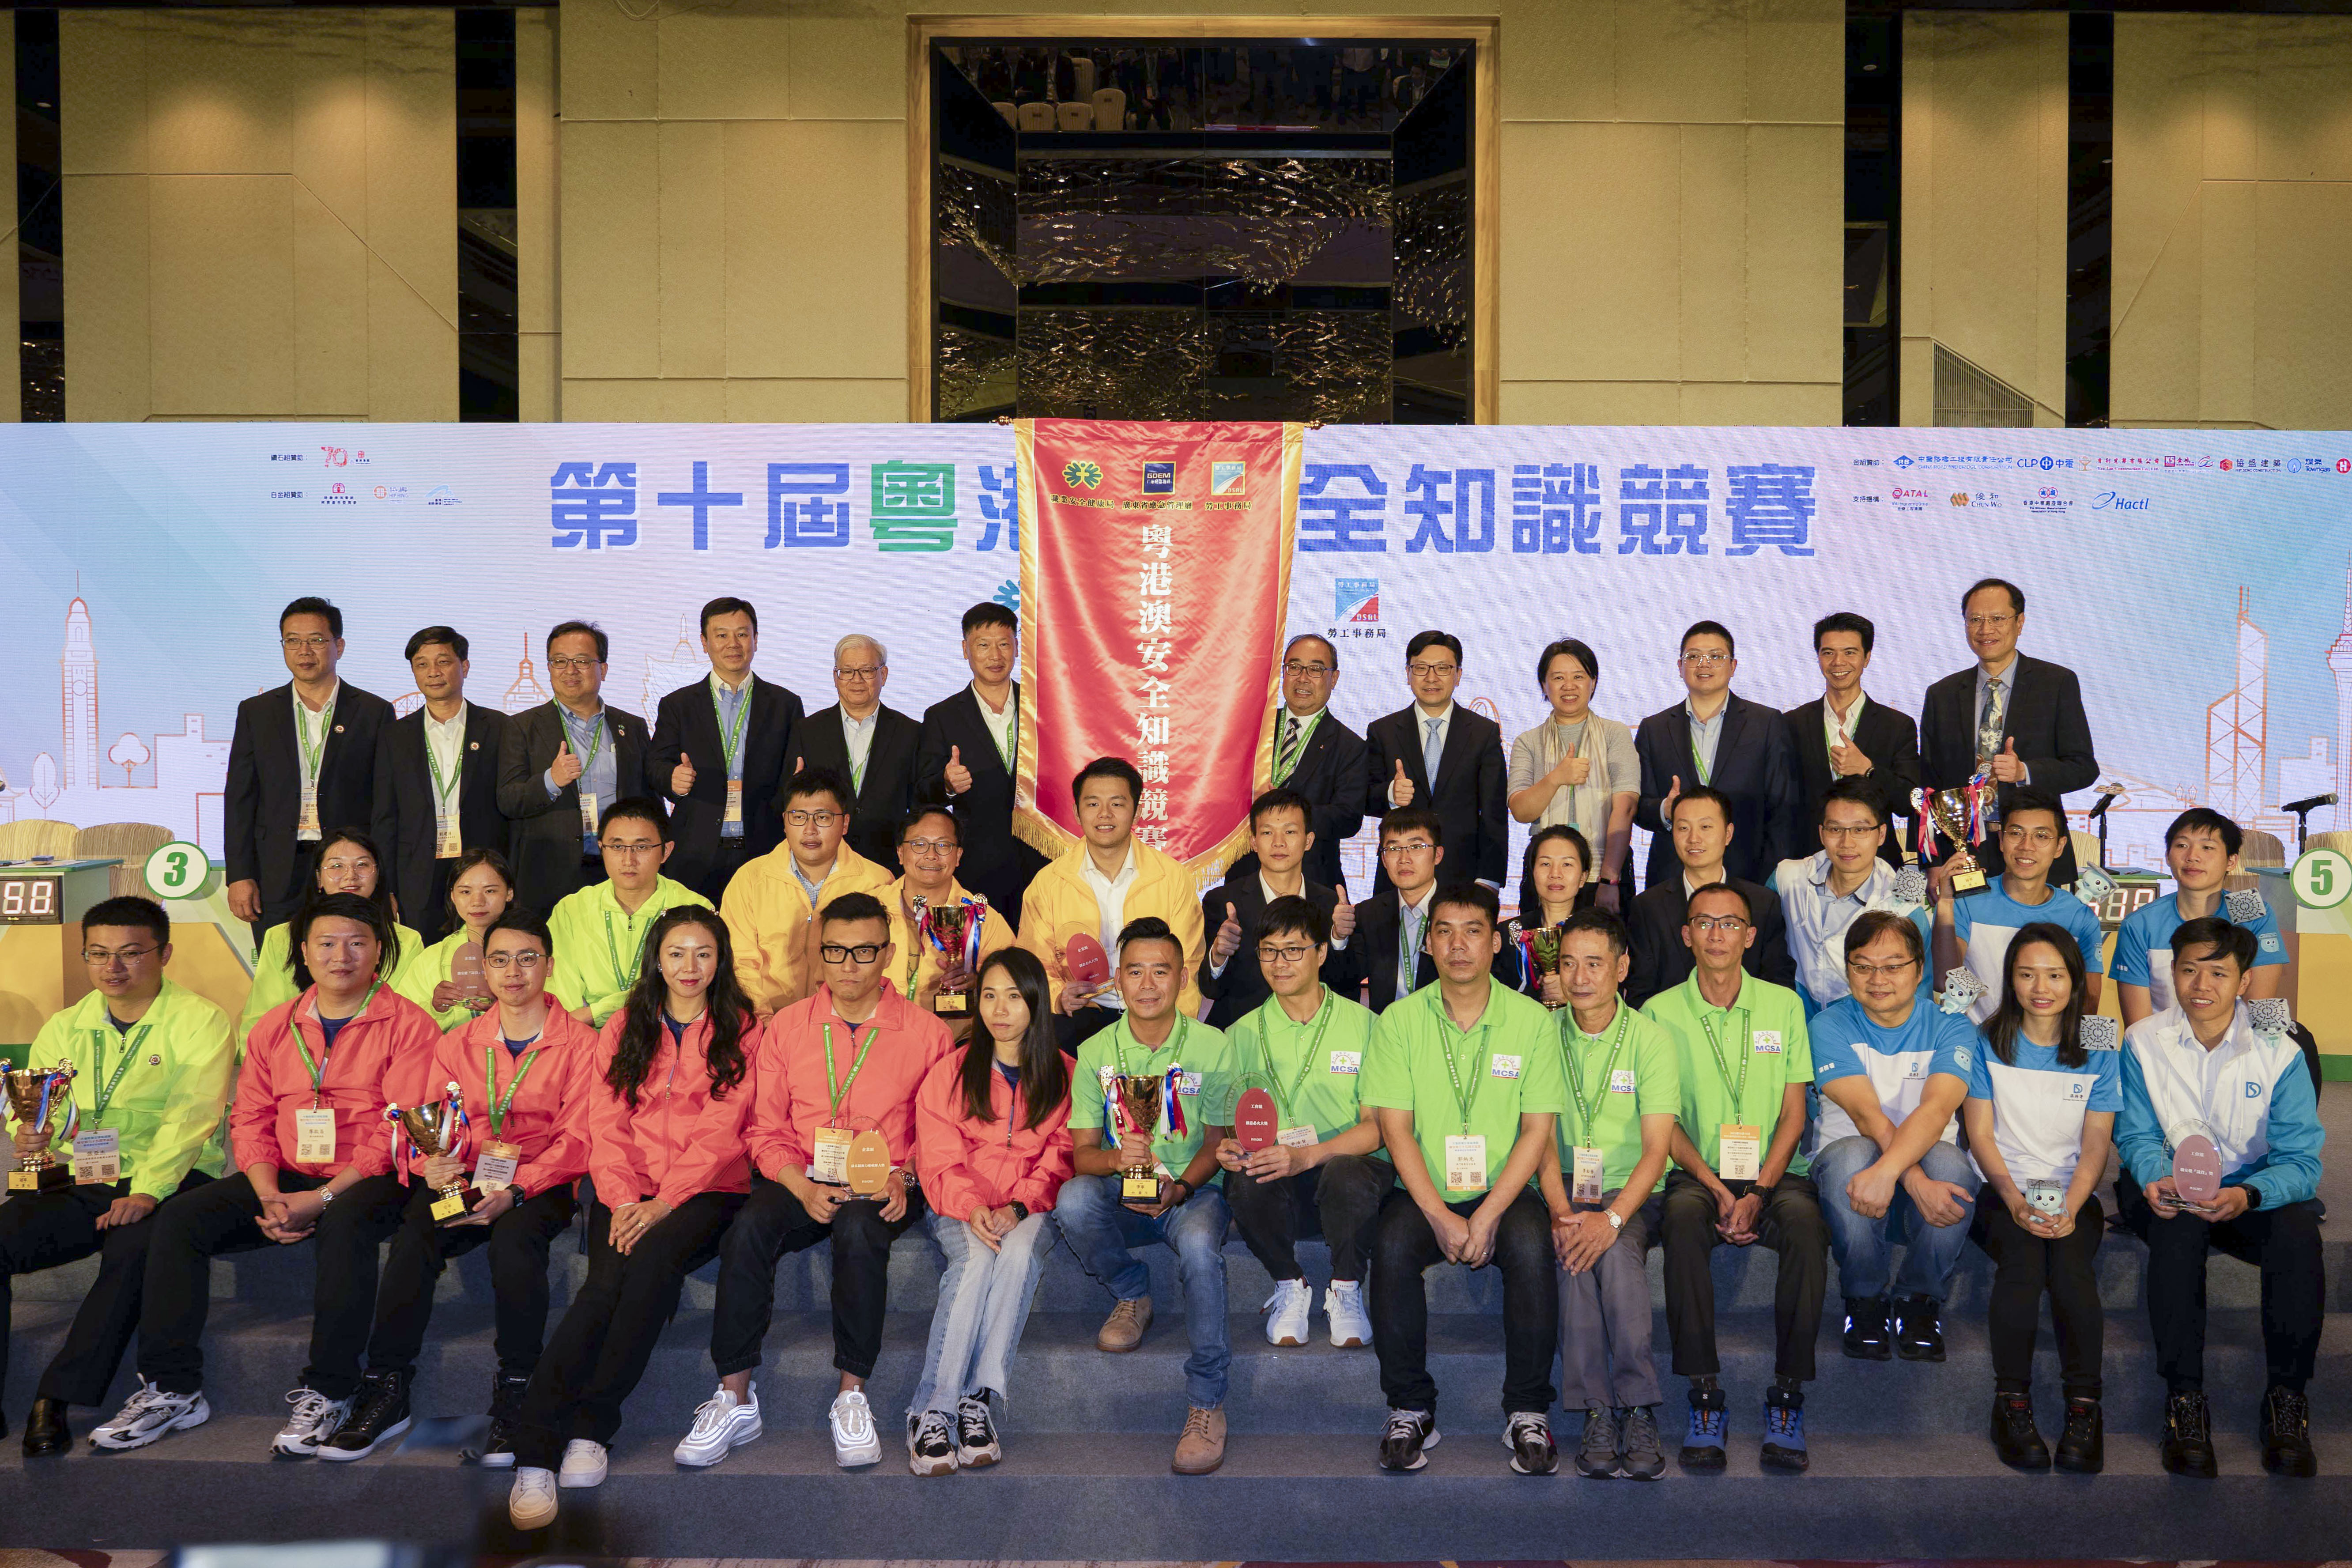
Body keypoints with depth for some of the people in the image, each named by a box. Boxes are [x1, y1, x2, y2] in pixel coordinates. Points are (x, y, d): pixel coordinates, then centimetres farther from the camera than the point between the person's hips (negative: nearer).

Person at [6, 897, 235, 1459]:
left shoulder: (200, 1021, 1)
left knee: (134, 1249, -34)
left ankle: (55, 1398, -25)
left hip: (166, 1181, -5)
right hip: (77, 1182, 5)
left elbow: (189, 1118, -11)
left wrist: (147, 1191, -24)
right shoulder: (64, 1028, 18)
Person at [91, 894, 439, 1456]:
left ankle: (326, 1394, -27)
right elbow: (249, 1122, 10)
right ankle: (172, 1390, -7)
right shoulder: (275, 1027, 15)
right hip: (286, 1180, 6)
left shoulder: (407, 1025, -3)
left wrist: (321, 1199, -20)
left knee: (346, 1222, -37)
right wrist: (270, 1197, -9)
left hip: (367, 1180, -5)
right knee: (179, 1218, -13)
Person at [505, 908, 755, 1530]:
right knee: (606, 1282, -27)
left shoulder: (741, 1031, 6)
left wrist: (664, 1203, -16)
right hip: (626, 1189, 2)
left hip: (705, 1189, -2)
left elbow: (720, 1132, -4)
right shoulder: (624, 1028, 15)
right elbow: (607, 1124, 6)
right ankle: (534, 1453, -29)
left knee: (654, 1260, -32)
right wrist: (623, 1200, -10)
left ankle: (590, 1427, -24)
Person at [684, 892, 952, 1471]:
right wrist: (802, 1186, -10)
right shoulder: (787, 1026, 11)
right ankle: (735, 1398, -20)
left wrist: (903, 1180, -13)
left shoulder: (927, 1032, 5)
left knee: (859, 1229, -36)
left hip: (885, 1189, -2)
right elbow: (764, 1129, 7)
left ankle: (852, 1396, -22)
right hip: (802, 1181, 2)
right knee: (749, 1226, -30)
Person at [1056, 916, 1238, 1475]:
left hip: (1193, 1190, -2)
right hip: (1121, 1197, 2)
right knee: (1072, 1200, -31)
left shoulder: (1213, 1046, -1)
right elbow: (1082, 1152, 1)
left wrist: (1180, 1187, -22)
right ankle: (1132, 1292, 0)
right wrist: (1115, 1160, -24)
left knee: (1199, 1245, -36)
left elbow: (1219, 1140, -2)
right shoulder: (1096, 1052, 3)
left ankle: (1207, 1400, -20)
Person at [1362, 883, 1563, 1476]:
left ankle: (1528, 1414, -13)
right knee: (1392, 1246, -29)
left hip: (1505, 1191, 0)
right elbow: (1395, 1128, -3)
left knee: (1531, 1247, -30)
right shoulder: (1399, 1021, 2)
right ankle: (1410, 1411, -12)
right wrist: (1441, 1216, -15)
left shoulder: (1532, 1021, 1)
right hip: (1423, 1193, 0)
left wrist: (1489, 1214, -14)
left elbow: (1538, 1130, -2)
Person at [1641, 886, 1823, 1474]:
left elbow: (1794, 1114, 5)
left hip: (1773, 1173, 1)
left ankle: (1787, 1397, -22)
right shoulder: (1661, 1012, 5)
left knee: (1805, 1219, -32)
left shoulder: (1784, 1005, 8)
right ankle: (1705, 1396, -25)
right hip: (1696, 1173, -1)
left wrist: (1758, 1193, -10)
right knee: (1683, 1218, -34)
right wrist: (1717, 1189, -12)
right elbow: (1664, 1120, 3)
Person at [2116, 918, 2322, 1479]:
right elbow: (2137, 1136, 0)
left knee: (2298, 1233, -32)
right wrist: (2155, 1179, -25)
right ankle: (2184, 1399, -24)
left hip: (2254, 1191, 0)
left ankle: (2287, 1400, -15)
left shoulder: (2279, 1052, -7)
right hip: (2170, 1192, 0)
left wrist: (2248, 1195, -32)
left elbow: (2301, 1161, -10)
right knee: (2177, 1226, -35)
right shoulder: (2143, 1042, -4)